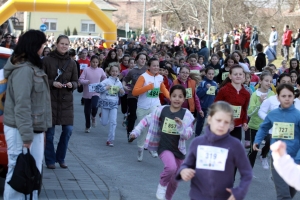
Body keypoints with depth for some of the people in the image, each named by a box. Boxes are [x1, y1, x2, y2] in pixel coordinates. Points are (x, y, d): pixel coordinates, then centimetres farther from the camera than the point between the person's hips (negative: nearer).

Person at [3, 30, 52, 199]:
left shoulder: (32, 68, 16)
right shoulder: (24, 70, -17)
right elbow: (22, 105, -22)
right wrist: (26, 135, -24)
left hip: (33, 129, 10)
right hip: (21, 131, -10)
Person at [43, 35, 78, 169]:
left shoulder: (71, 63, 6)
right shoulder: (47, 60, -4)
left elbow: (75, 81, 9)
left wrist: (71, 85, -12)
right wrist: (52, 83, -18)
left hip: (66, 100, 3)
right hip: (50, 100, -3)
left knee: (68, 129, 0)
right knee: (50, 131, 1)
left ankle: (60, 158, 19)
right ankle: (50, 160, 15)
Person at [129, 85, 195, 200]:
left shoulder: (186, 115, -9)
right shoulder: (161, 110, -8)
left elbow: (188, 135, -13)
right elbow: (147, 120, 5)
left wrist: (181, 126, -31)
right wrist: (136, 132, 0)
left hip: (179, 150, 2)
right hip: (164, 147, -2)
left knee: (174, 180, 13)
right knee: (171, 167, -31)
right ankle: (162, 185, -2)